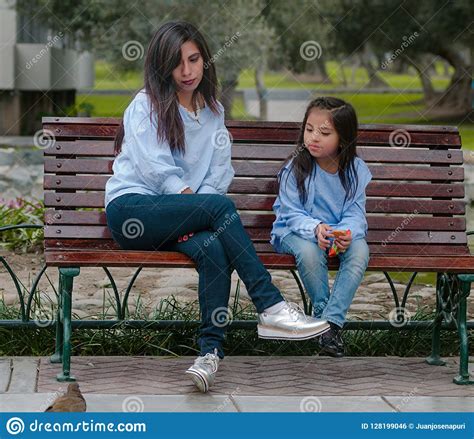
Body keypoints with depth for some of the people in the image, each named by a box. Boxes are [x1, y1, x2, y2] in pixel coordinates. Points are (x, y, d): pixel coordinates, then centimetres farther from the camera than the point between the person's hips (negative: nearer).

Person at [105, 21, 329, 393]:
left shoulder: (214, 111, 19)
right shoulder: (146, 104, 3)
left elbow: (220, 174, 8)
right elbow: (156, 169, -8)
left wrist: (194, 217, -9)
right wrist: (199, 206, -16)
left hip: (177, 217, 4)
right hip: (130, 209, -4)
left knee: (213, 247, -33)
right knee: (221, 206, -30)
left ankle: (211, 351, -42)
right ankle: (270, 309, -35)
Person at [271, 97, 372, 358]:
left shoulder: (356, 170, -5)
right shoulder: (295, 168, -12)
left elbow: (355, 213, -7)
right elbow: (292, 214, -13)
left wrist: (346, 233, -30)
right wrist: (316, 228, -34)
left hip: (342, 232, 2)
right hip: (297, 230, -2)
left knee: (360, 249, -29)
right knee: (310, 251, -36)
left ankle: (332, 321, -29)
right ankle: (321, 311, -14)